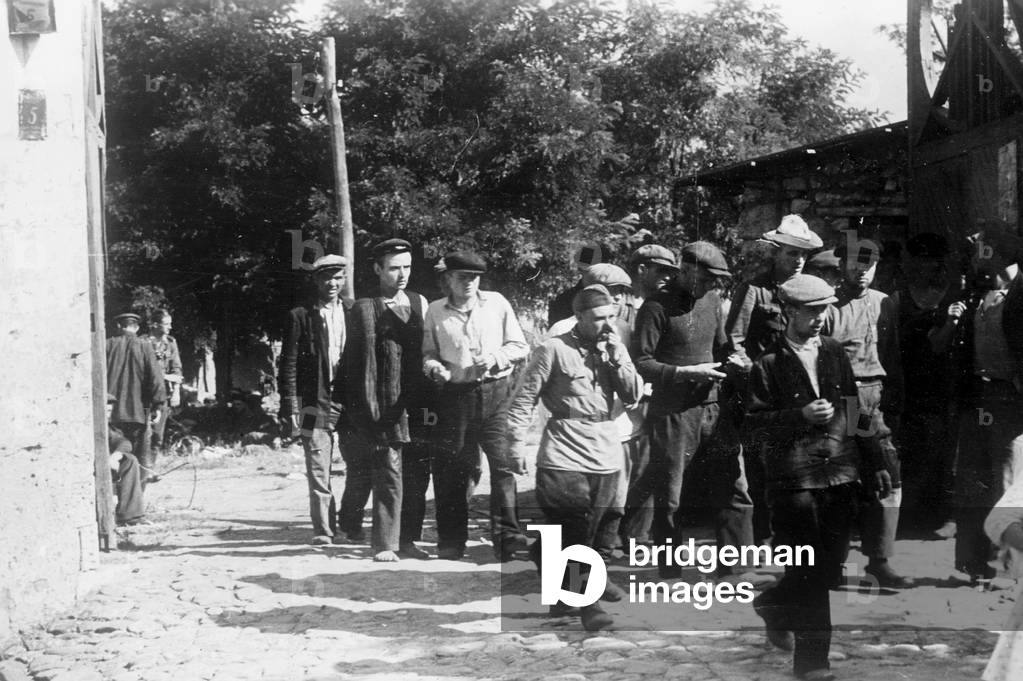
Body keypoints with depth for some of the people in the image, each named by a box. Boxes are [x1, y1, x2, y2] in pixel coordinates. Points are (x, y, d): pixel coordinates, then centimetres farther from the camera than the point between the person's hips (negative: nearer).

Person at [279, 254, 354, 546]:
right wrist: (291, 407, -6)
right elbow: (288, 365, 1)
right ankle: (323, 531, 7)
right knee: (318, 474, -1)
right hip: (316, 404, -2)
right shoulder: (300, 317, 2)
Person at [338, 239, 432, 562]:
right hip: (385, 407, -5)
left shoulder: (420, 303, 14)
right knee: (389, 475, -7)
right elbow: (355, 361, -5)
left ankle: (407, 540, 14)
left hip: (417, 406, 5)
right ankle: (384, 544, -2)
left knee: (417, 475, 6)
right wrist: (365, 408, -11)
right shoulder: (364, 309, -2)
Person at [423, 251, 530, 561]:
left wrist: (495, 358, -8)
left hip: (496, 392, -1)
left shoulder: (496, 303, 7)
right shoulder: (435, 311, 9)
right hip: (455, 394, 1)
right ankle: (451, 542, 14)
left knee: (504, 464, -9)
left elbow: (520, 346, 9)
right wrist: (433, 366, -6)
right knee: (451, 468, 2)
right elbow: (428, 352, 16)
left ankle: (507, 538, -5)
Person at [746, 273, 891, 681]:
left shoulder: (835, 353, 11)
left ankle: (774, 606, 37)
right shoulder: (769, 363, -4)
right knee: (809, 573, -3)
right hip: (794, 478, -5)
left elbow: (854, 410, 14)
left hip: (840, 475, 5)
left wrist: (876, 463, 11)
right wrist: (801, 415, -17)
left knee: (830, 567, 10)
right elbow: (753, 423, -6)